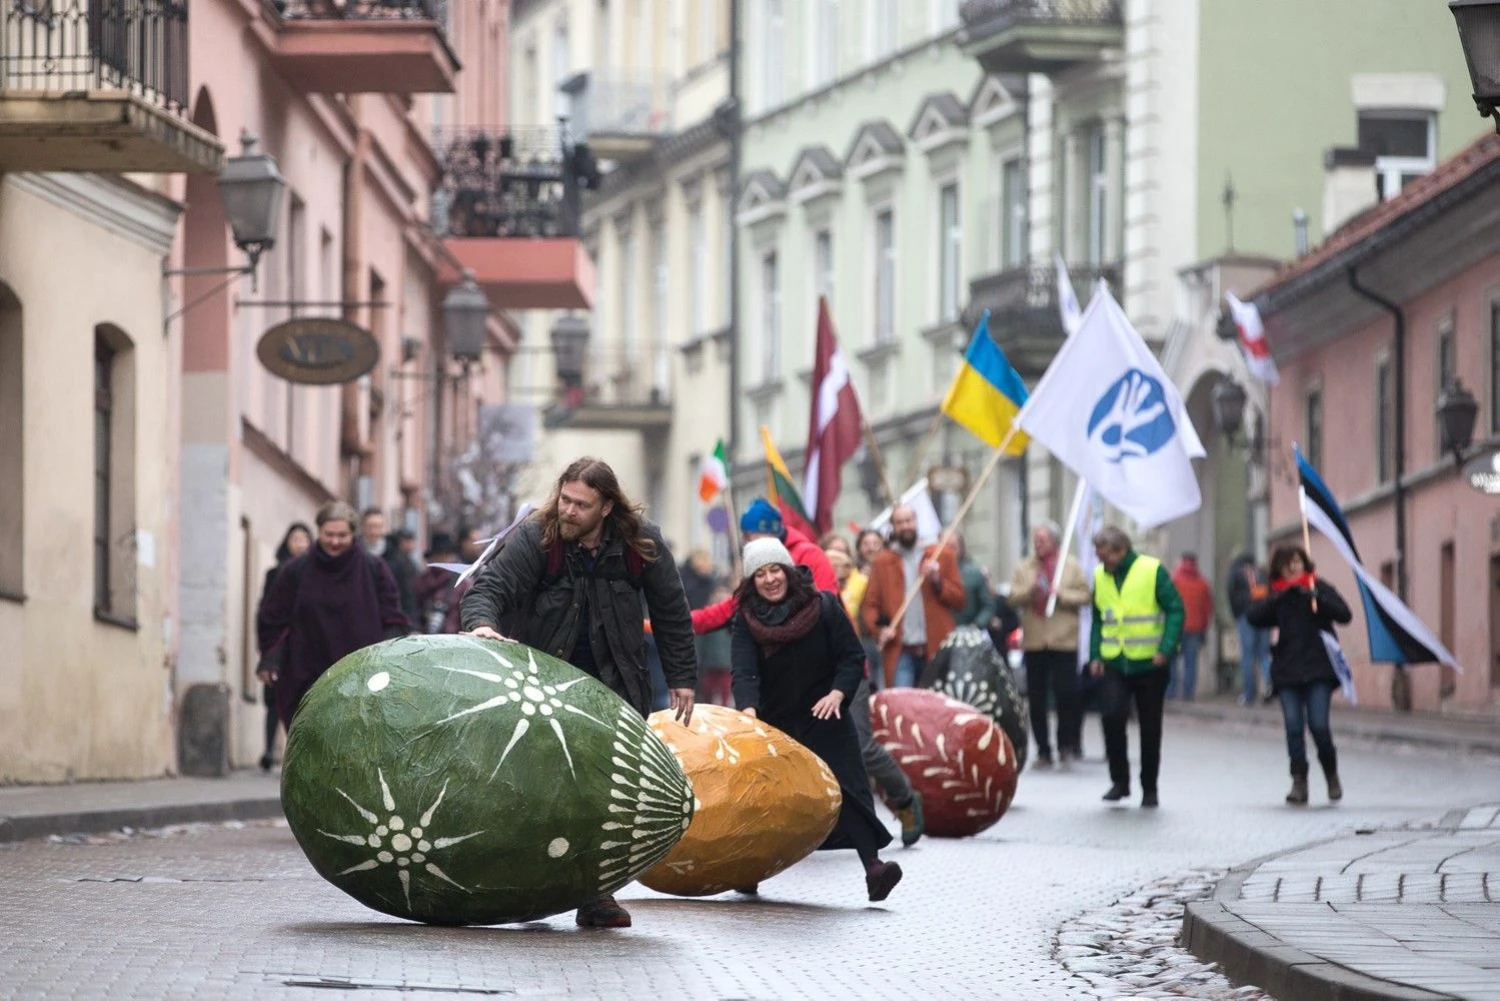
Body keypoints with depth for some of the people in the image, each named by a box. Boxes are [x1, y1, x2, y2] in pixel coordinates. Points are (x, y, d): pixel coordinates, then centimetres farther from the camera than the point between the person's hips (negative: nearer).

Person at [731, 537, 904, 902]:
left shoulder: (824, 607, -7)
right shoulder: (747, 620, -6)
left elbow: (853, 658, -5)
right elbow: (744, 671, -19)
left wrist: (837, 694, -22)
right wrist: (748, 710, -38)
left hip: (824, 719, -2)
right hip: (772, 721, 2)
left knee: (845, 788, -17)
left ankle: (873, 865, -27)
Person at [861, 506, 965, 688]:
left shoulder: (942, 556, 9)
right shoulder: (882, 562, 10)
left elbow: (959, 599, 6)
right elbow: (870, 605, 7)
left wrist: (937, 581, -10)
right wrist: (879, 628, -12)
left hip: (936, 649, 1)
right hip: (900, 651, -1)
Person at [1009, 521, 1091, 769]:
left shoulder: (1071, 566, 4)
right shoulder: (1025, 568, 10)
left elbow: (1084, 596, -1)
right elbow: (1013, 599, 2)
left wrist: (1062, 595, -16)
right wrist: (1030, 590, -16)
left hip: (1063, 640, -3)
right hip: (1034, 641, 3)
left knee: (1066, 693, -8)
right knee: (1036, 698, 4)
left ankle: (1067, 744, 7)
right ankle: (1043, 751, 11)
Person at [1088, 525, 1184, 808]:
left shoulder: (1152, 570, -8)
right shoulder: (1100, 575, 6)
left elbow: (1175, 610, -8)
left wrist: (1166, 649, -18)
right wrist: (1095, 655, 2)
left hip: (1149, 663, -3)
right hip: (1114, 663, 3)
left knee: (1150, 727, 6)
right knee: (1112, 716, -16)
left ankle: (1149, 788, 19)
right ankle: (1119, 781, -2)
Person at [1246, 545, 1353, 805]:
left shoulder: (1320, 589, 8)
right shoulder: (1276, 597, 13)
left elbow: (1344, 615, -5)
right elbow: (1254, 617, -3)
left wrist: (1315, 598, -15)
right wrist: (1280, 597, -11)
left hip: (1318, 669, -2)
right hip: (1287, 670, 2)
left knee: (1318, 725, -10)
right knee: (1293, 727, -6)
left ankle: (1332, 776, 12)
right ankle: (1299, 782, 0)